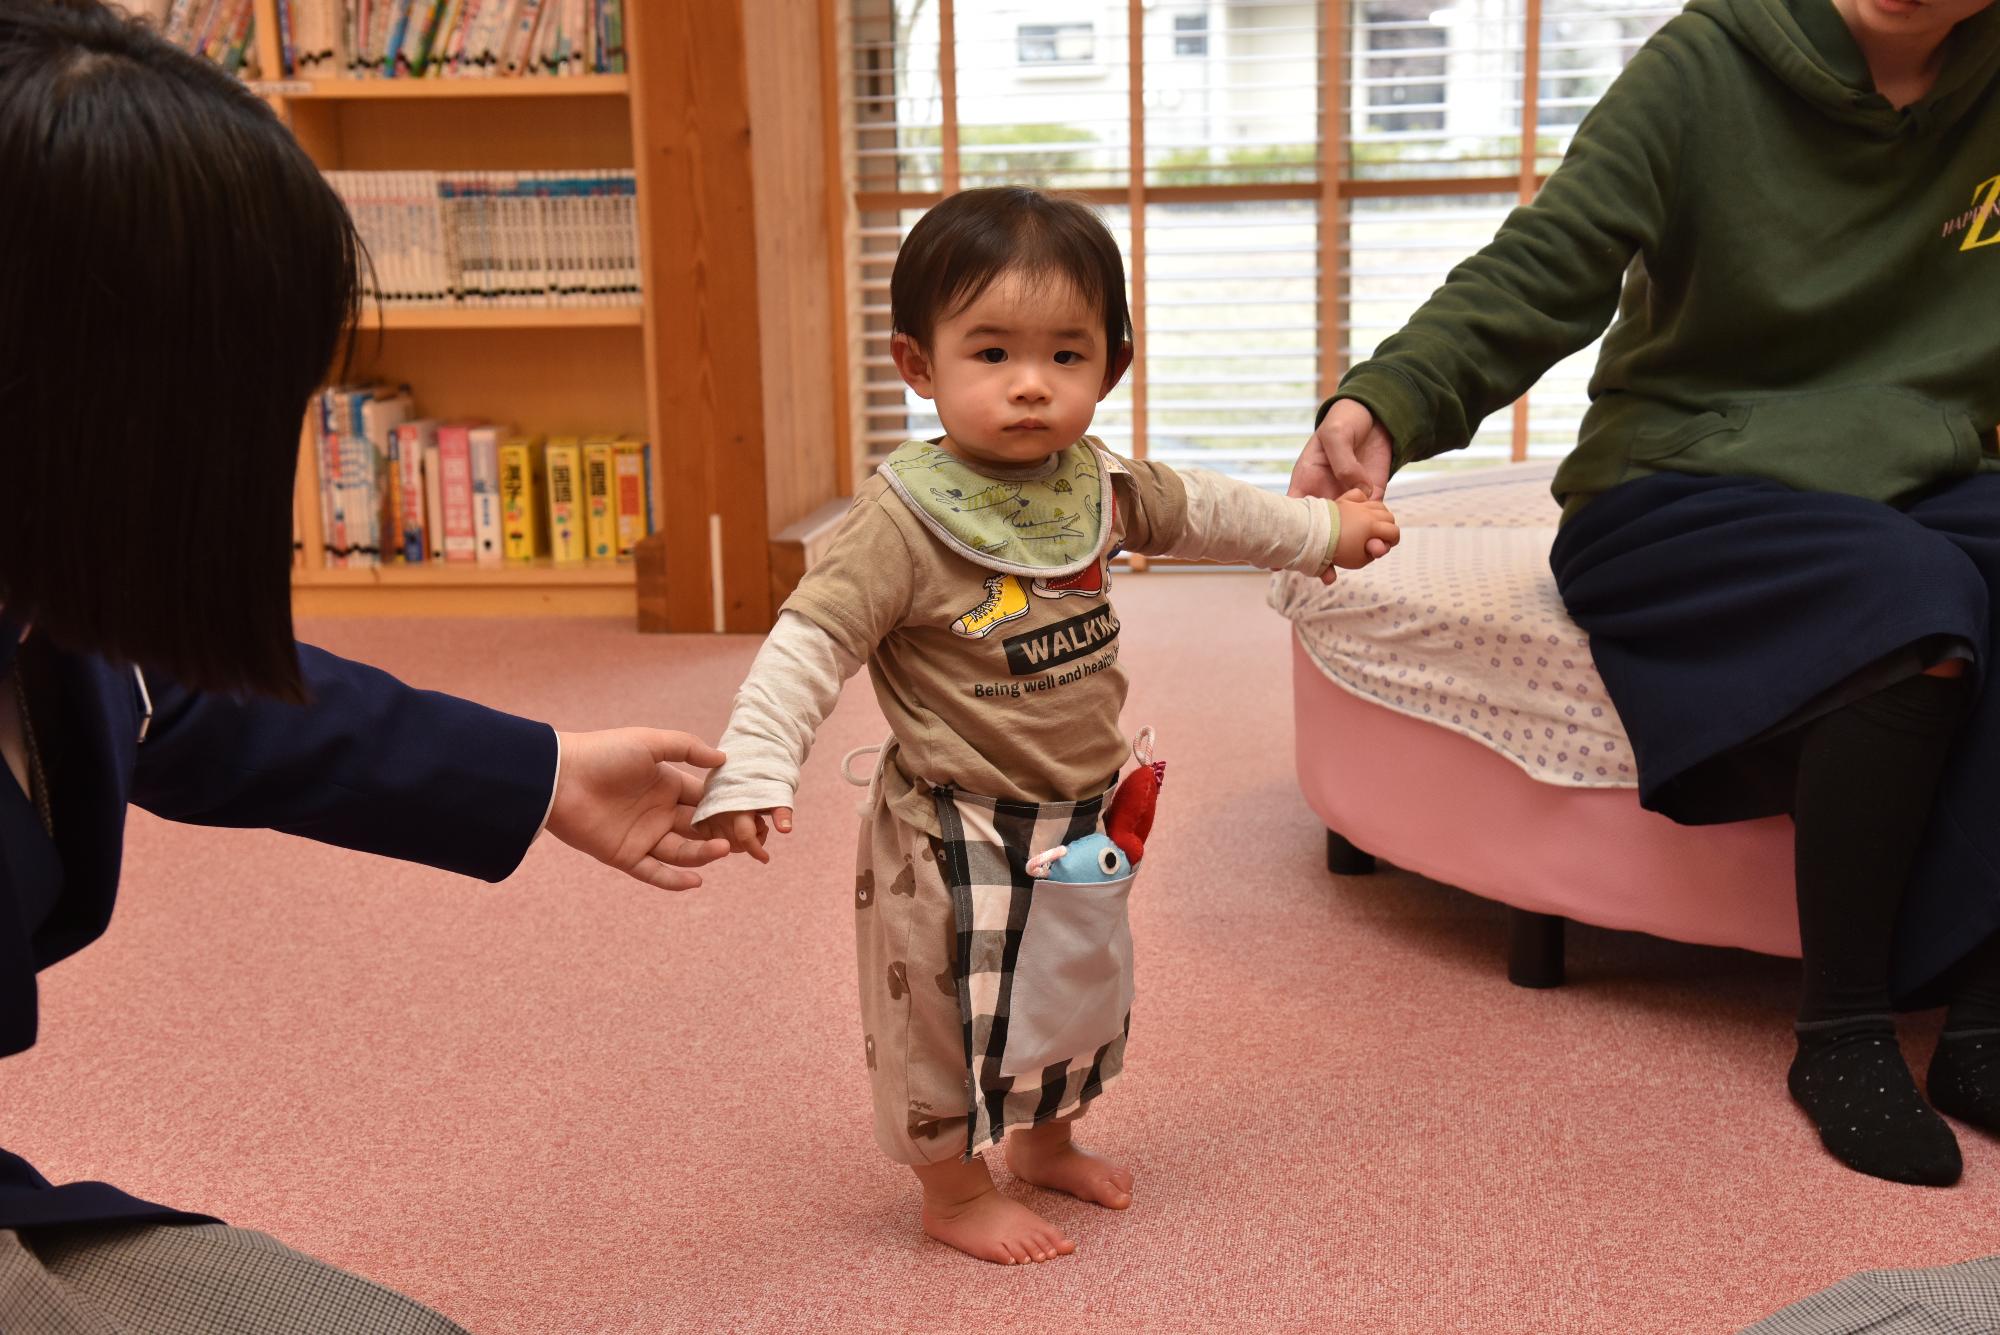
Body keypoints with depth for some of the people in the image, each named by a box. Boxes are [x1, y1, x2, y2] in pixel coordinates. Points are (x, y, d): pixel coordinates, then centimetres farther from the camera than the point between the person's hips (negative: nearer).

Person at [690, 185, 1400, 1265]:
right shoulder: (904, 519, -24)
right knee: (951, 1009, 6)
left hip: (1082, 815, 7)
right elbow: (809, 643, -27)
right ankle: (953, 1191, 29)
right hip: (955, 831, -7)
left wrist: (1323, 532, 24)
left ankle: (1044, 1141, 48)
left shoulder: (1100, 487, -4)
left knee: (1082, 987, 24)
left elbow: (1202, 513, 15)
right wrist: (752, 770, -38)